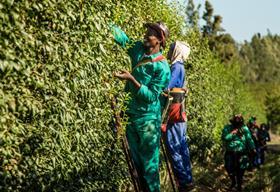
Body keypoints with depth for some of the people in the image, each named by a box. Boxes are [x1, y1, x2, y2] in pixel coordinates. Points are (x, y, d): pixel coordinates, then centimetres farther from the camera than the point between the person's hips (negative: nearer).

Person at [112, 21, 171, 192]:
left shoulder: (162, 67, -16)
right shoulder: (138, 49, 1)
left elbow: (151, 96, -19)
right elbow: (121, 36, 6)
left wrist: (132, 79, -28)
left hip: (148, 119, -7)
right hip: (131, 116, 7)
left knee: (150, 164, -2)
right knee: (137, 162, 15)